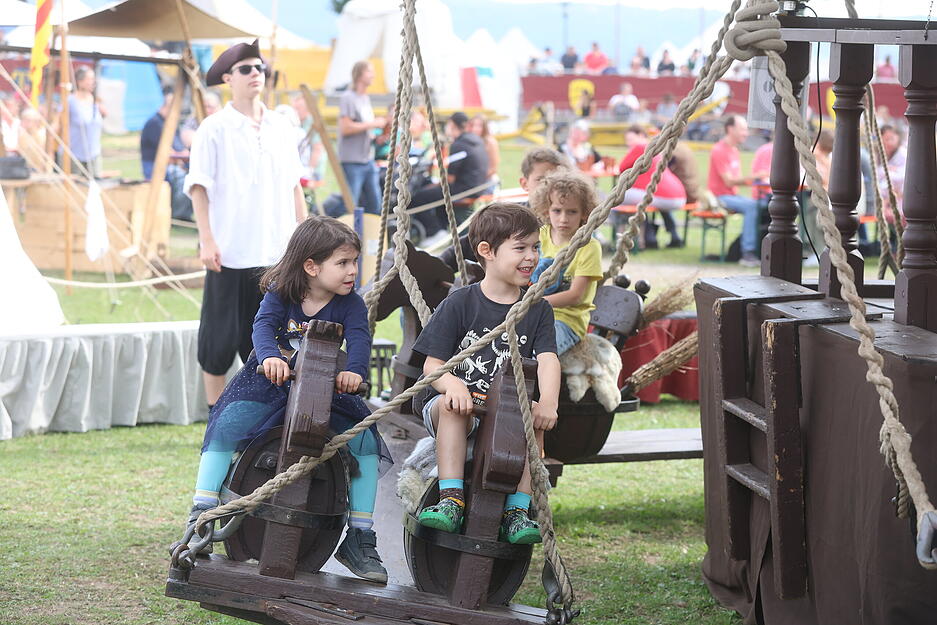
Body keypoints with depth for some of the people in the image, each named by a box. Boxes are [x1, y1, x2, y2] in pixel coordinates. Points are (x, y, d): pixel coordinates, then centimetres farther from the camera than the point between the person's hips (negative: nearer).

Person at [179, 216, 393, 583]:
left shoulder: (350, 304, -5)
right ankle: (201, 518, -18)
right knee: (226, 426, -25)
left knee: (366, 438, -18)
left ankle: (360, 538, -8)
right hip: (271, 384, -1)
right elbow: (263, 325, -23)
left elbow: (359, 338, -21)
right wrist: (269, 356, -46)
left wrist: (354, 370, -43)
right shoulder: (280, 294, -7)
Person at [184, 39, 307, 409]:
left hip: (276, 251, 4)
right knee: (221, 337, 0)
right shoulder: (215, 129, -3)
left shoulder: (281, 128, 12)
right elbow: (198, 187, -5)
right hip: (230, 251, -4)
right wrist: (206, 239, -12)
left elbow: (294, 185, 17)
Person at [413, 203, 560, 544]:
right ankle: (451, 499, -35)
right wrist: (453, 385, -29)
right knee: (452, 405, -34)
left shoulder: (537, 309, 8)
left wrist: (548, 403, -28)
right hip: (455, 413, -2)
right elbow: (432, 365, -4)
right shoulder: (459, 304, -1)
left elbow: (548, 360, -7)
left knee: (534, 413, -28)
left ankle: (517, 511, -27)